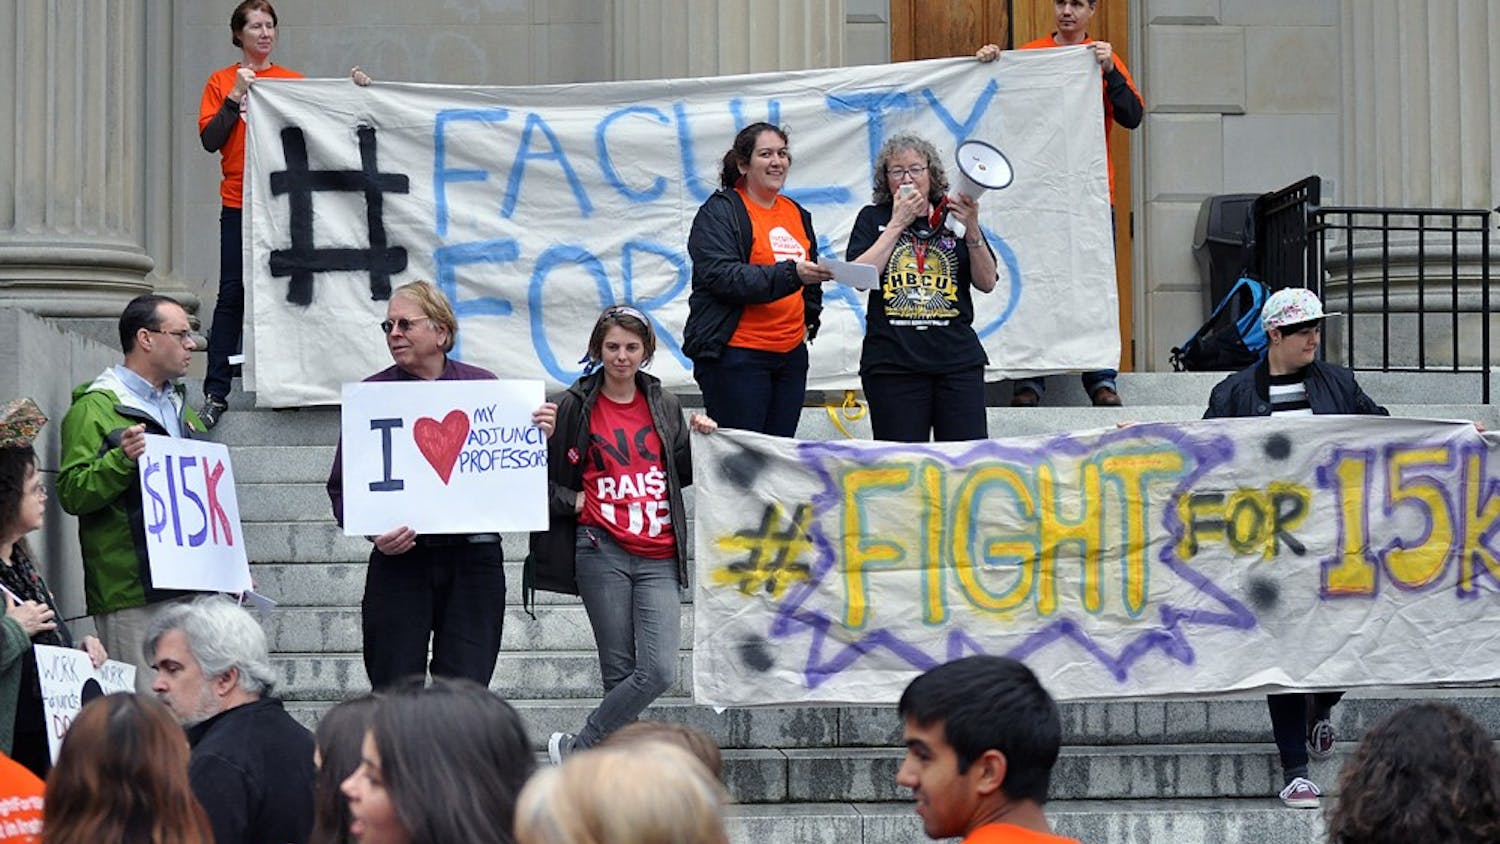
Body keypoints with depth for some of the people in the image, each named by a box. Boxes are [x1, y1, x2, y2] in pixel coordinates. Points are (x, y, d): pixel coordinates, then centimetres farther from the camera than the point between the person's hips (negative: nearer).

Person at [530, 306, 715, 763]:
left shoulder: (663, 405, 13)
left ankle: (575, 749, 0)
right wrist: (572, 501, -8)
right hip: (602, 550, -3)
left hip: (659, 557, 3)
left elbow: (681, 474, 23)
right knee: (620, 671, -3)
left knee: (660, 670, -11)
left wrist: (701, 441, 6)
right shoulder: (574, 407, 2)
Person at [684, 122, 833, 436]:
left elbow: (810, 278, 34)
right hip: (736, 354, -7)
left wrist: (809, 321, 18)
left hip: (791, 354, 7)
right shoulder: (719, 213, -4)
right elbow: (722, 276, -18)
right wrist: (789, 273, -26)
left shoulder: (797, 213, 18)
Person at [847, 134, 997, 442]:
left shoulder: (954, 217, 13)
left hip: (957, 358, 1)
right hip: (892, 361, -1)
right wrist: (897, 224, -4)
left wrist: (972, 230, -8)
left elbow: (987, 283, 6)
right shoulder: (873, 219, 11)